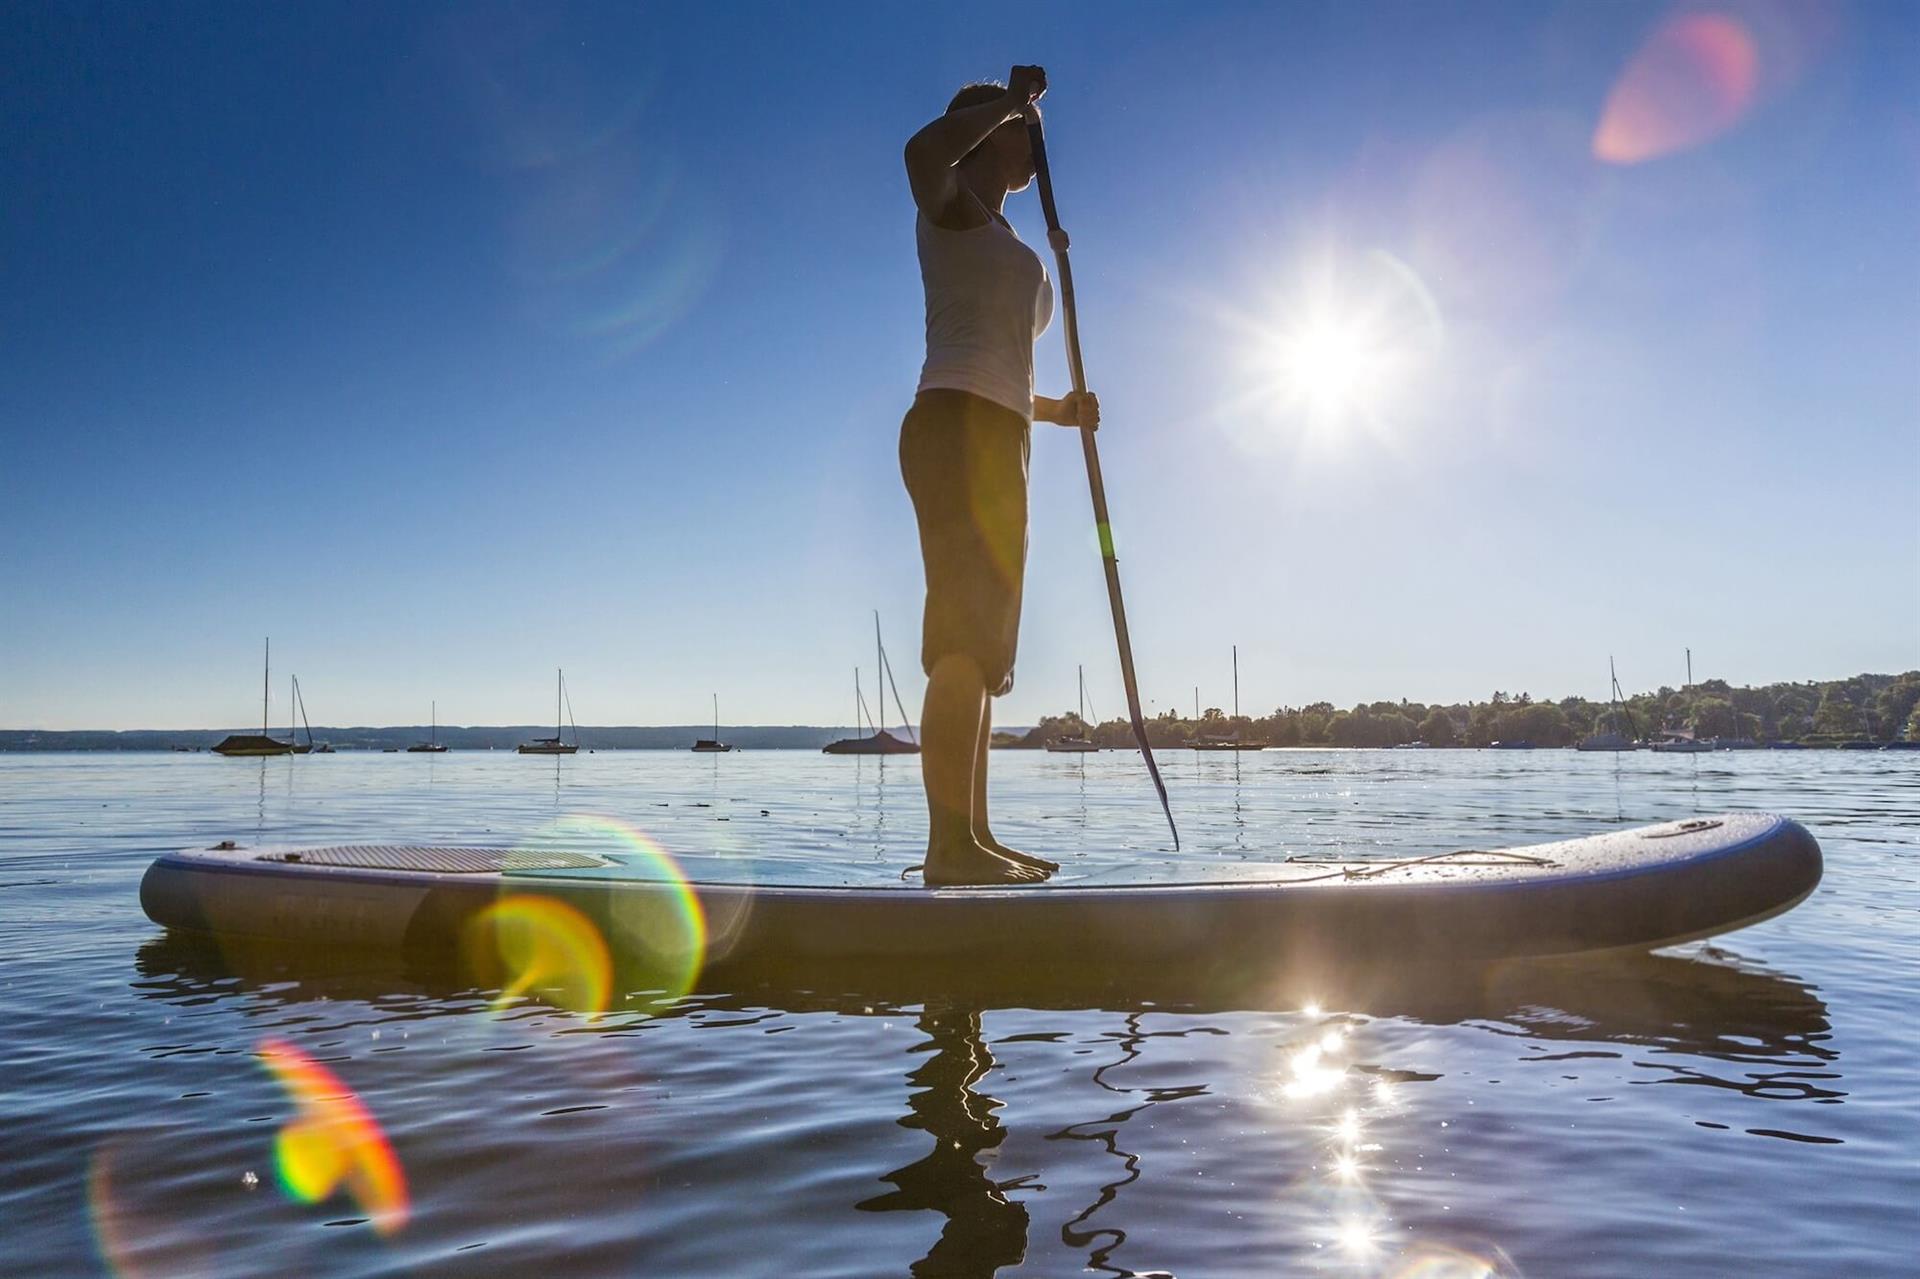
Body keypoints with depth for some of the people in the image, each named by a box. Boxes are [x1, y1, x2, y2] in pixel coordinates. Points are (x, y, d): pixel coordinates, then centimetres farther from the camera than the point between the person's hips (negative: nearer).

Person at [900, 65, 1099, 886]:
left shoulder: (1005, 245, 31)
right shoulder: (949, 206, 6)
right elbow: (923, 149, -21)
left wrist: (1057, 410, 16)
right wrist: (1011, 100, -5)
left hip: (997, 444, 9)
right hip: (954, 427, -9)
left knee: (981, 646, 5)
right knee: (965, 637, -17)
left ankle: (971, 838, 8)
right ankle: (950, 843, -19)